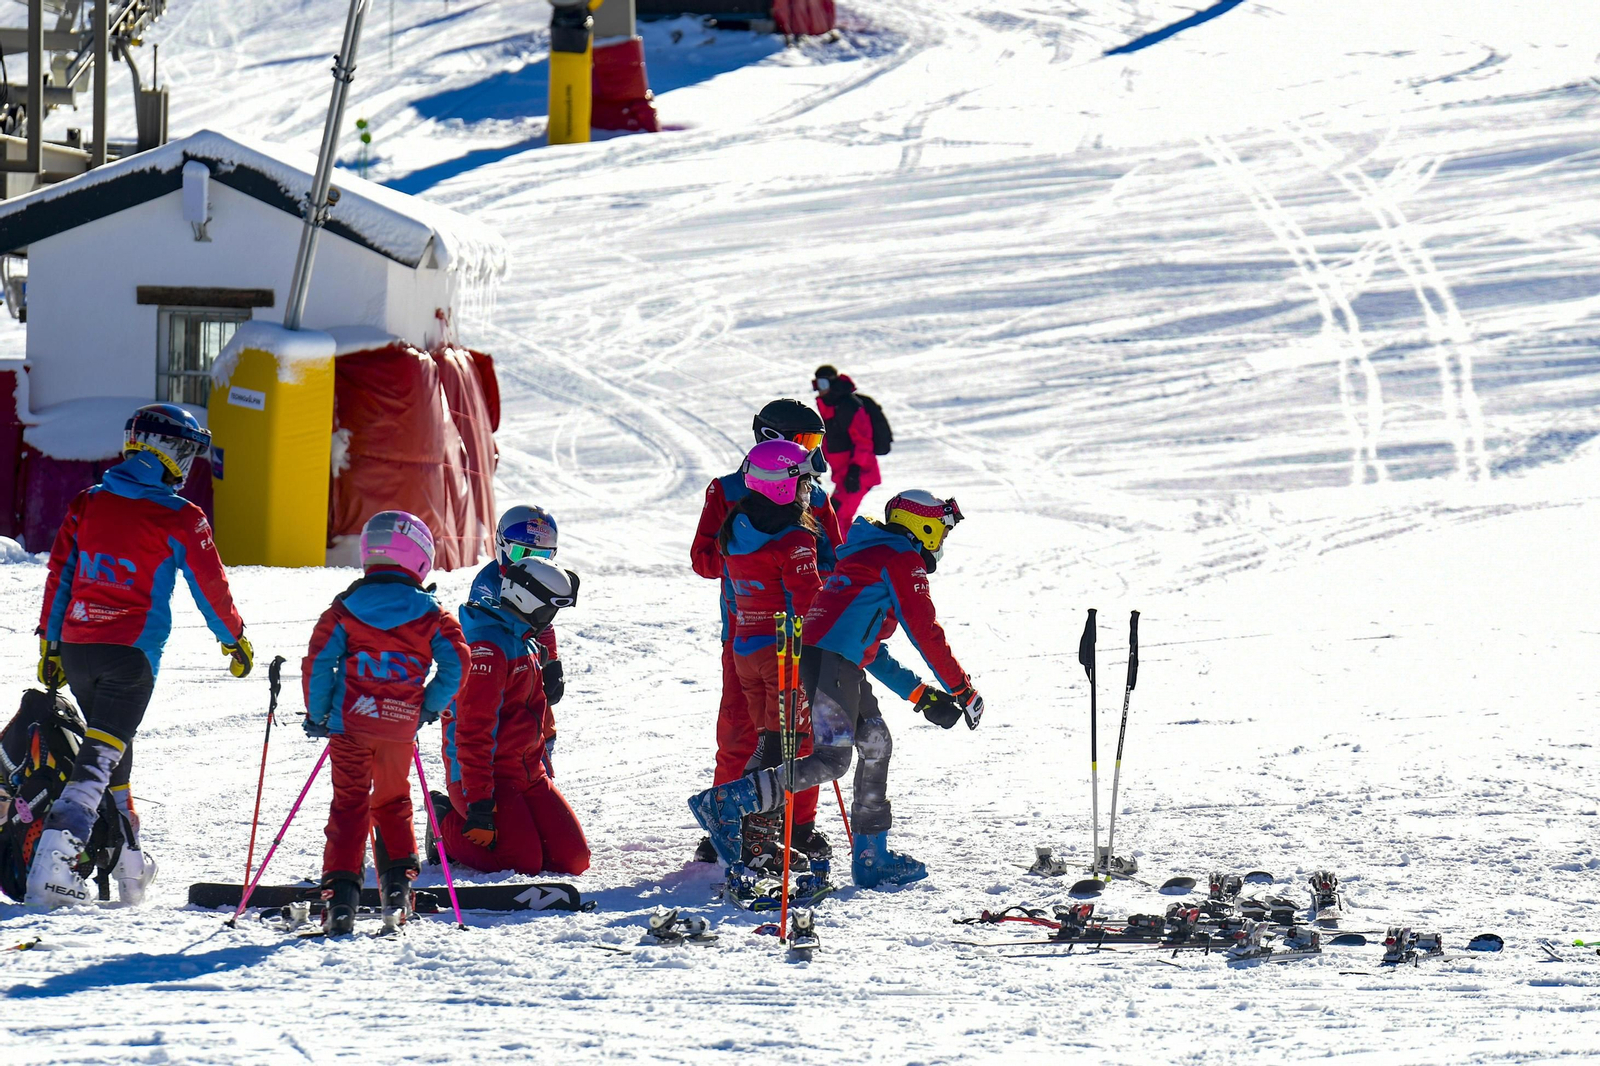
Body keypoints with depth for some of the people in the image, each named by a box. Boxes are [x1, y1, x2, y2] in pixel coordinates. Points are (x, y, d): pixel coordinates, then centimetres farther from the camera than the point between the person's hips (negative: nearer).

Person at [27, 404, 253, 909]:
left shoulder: (87, 504, 8)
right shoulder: (180, 519, -6)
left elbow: (59, 576, 11)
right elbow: (210, 587, 1)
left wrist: (50, 644, 18)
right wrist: (236, 640, 16)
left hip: (76, 648, 5)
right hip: (130, 653, -5)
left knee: (111, 745, 22)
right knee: (100, 757, -8)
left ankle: (129, 862, 27)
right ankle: (54, 862, -24)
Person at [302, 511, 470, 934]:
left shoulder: (344, 609, 0)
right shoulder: (430, 614, 1)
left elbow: (318, 662, -4)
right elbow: (456, 662, -3)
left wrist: (317, 715, 7)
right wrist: (430, 707, 10)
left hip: (351, 725, -1)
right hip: (401, 727, 1)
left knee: (349, 806, 3)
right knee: (393, 803, 21)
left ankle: (340, 894, -10)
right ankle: (397, 882, 10)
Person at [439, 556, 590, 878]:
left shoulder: (525, 642, 15)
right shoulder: (488, 646, -17)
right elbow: (473, 730, -22)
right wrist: (479, 804, -25)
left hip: (528, 776, 9)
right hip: (490, 776, -9)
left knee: (573, 858, -5)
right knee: (523, 863, -21)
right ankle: (447, 829, 4)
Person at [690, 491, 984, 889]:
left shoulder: (869, 555, 32)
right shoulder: (902, 560, 1)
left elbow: (869, 647, 34)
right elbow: (925, 633, -4)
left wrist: (922, 694, 31)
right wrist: (963, 691, 4)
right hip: (831, 661, -10)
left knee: (876, 745, 15)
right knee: (831, 761, -16)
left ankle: (871, 859, 17)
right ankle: (724, 804, -18)